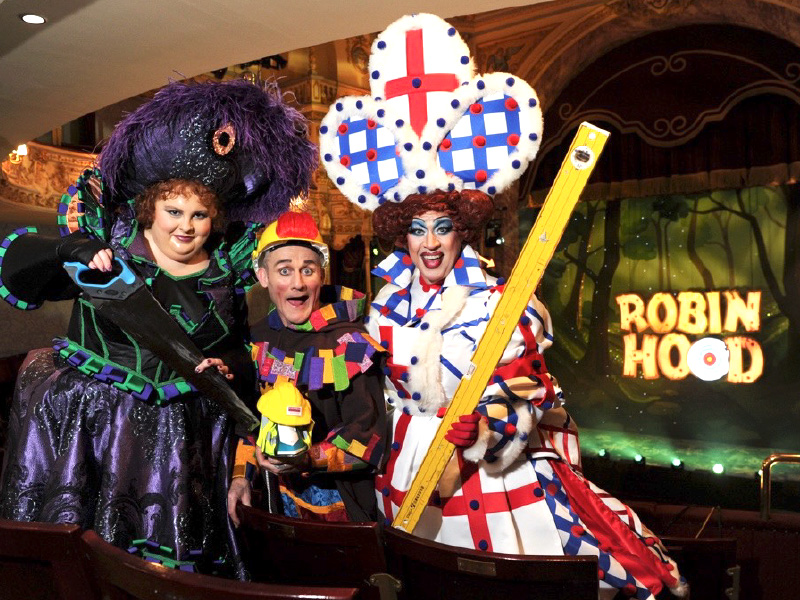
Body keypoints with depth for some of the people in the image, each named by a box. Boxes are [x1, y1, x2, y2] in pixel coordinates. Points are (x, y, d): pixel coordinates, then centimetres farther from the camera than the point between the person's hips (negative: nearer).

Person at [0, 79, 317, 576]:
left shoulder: (225, 274, 6)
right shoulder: (109, 244, -1)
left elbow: (240, 350, 14)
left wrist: (227, 366, -7)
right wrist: (72, 250, -20)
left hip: (176, 436, 2)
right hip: (84, 421, -1)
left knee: (169, 554, 2)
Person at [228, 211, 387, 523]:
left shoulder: (349, 345, -19)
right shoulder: (261, 338, 1)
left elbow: (369, 438, -22)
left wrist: (309, 459, -34)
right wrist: (241, 475, 6)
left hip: (337, 503, -5)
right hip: (279, 495, 5)